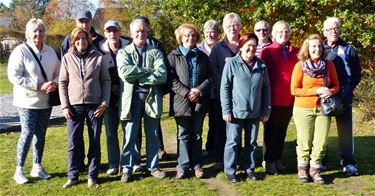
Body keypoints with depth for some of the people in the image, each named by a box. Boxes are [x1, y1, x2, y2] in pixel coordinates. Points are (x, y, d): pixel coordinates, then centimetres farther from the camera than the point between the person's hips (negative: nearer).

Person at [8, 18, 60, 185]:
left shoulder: (50, 51, 5)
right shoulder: (20, 51, -10)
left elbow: (58, 72, 12)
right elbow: (14, 76, -15)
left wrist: (54, 83, -11)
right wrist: (40, 86, -19)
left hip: (46, 101, 5)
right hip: (27, 101, -5)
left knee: (41, 134, 12)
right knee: (27, 134, -4)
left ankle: (37, 167, 25)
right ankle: (19, 170, 10)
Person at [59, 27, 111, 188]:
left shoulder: (98, 57, 0)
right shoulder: (67, 58, 2)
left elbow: (106, 81, 3)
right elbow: (62, 83, 4)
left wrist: (104, 102, -6)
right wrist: (64, 106, -2)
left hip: (95, 105, 0)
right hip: (74, 105, 1)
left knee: (94, 142, 6)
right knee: (73, 142, 4)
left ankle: (92, 176, 16)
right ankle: (72, 176, 17)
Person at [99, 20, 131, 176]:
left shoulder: (128, 47, -3)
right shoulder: (100, 51, 0)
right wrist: (111, 87, -6)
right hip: (110, 95, 1)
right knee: (111, 131, 4)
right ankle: (113, 164, 13)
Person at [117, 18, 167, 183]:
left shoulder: (155, 52, 7)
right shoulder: (123, 52, 5)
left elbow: (162, 75, -9)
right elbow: (125, 72, -14)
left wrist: (138, 76, -12)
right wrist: (148, 70, -11)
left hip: (152, 98, 2)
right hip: (131, 98, -1)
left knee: (152, 135, 10)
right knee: (130, 135, 2)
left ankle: (153, 166, 23)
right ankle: (127, 168, 13)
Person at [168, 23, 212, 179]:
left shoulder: (202, 56, 11)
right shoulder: (173, 56, 1)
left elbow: (209, 77, 6)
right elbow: (172, 79, -7)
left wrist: (199, 90, -11)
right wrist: (186, 93, -15)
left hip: (200, 101, 3)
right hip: (181, 101, -2)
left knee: (197, 135, 10)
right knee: (183, 135, 4)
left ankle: (197, 165, 18)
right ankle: (183, 166, 12)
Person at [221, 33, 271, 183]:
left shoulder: (261, 65, 3)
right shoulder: (231, 63, -7)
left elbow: (266, 88, 7)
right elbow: (225, 87, -7)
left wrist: (266, 111, 5)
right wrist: (226, 110, -11)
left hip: (255, 112, 4)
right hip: (236, 111, -3)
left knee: (252, 142, 14)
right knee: (233, 142, 6)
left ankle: (249, 168, 28)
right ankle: (230, 170, 18)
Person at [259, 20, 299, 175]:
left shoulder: (295, 52, 8)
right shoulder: (267, 51, -4)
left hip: (289, 100, 4)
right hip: (273, 99, -4)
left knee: (282, 131, 14)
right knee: (271, 131, 6)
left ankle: (278, 159, 27)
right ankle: (269, 162, 16)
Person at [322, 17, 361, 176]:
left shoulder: (348, 49, 5)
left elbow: (357, 74, 8)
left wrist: (348, 90, -3)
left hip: (343, 97, -1)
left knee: (345, 129, 2)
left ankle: (348, 162, 11)